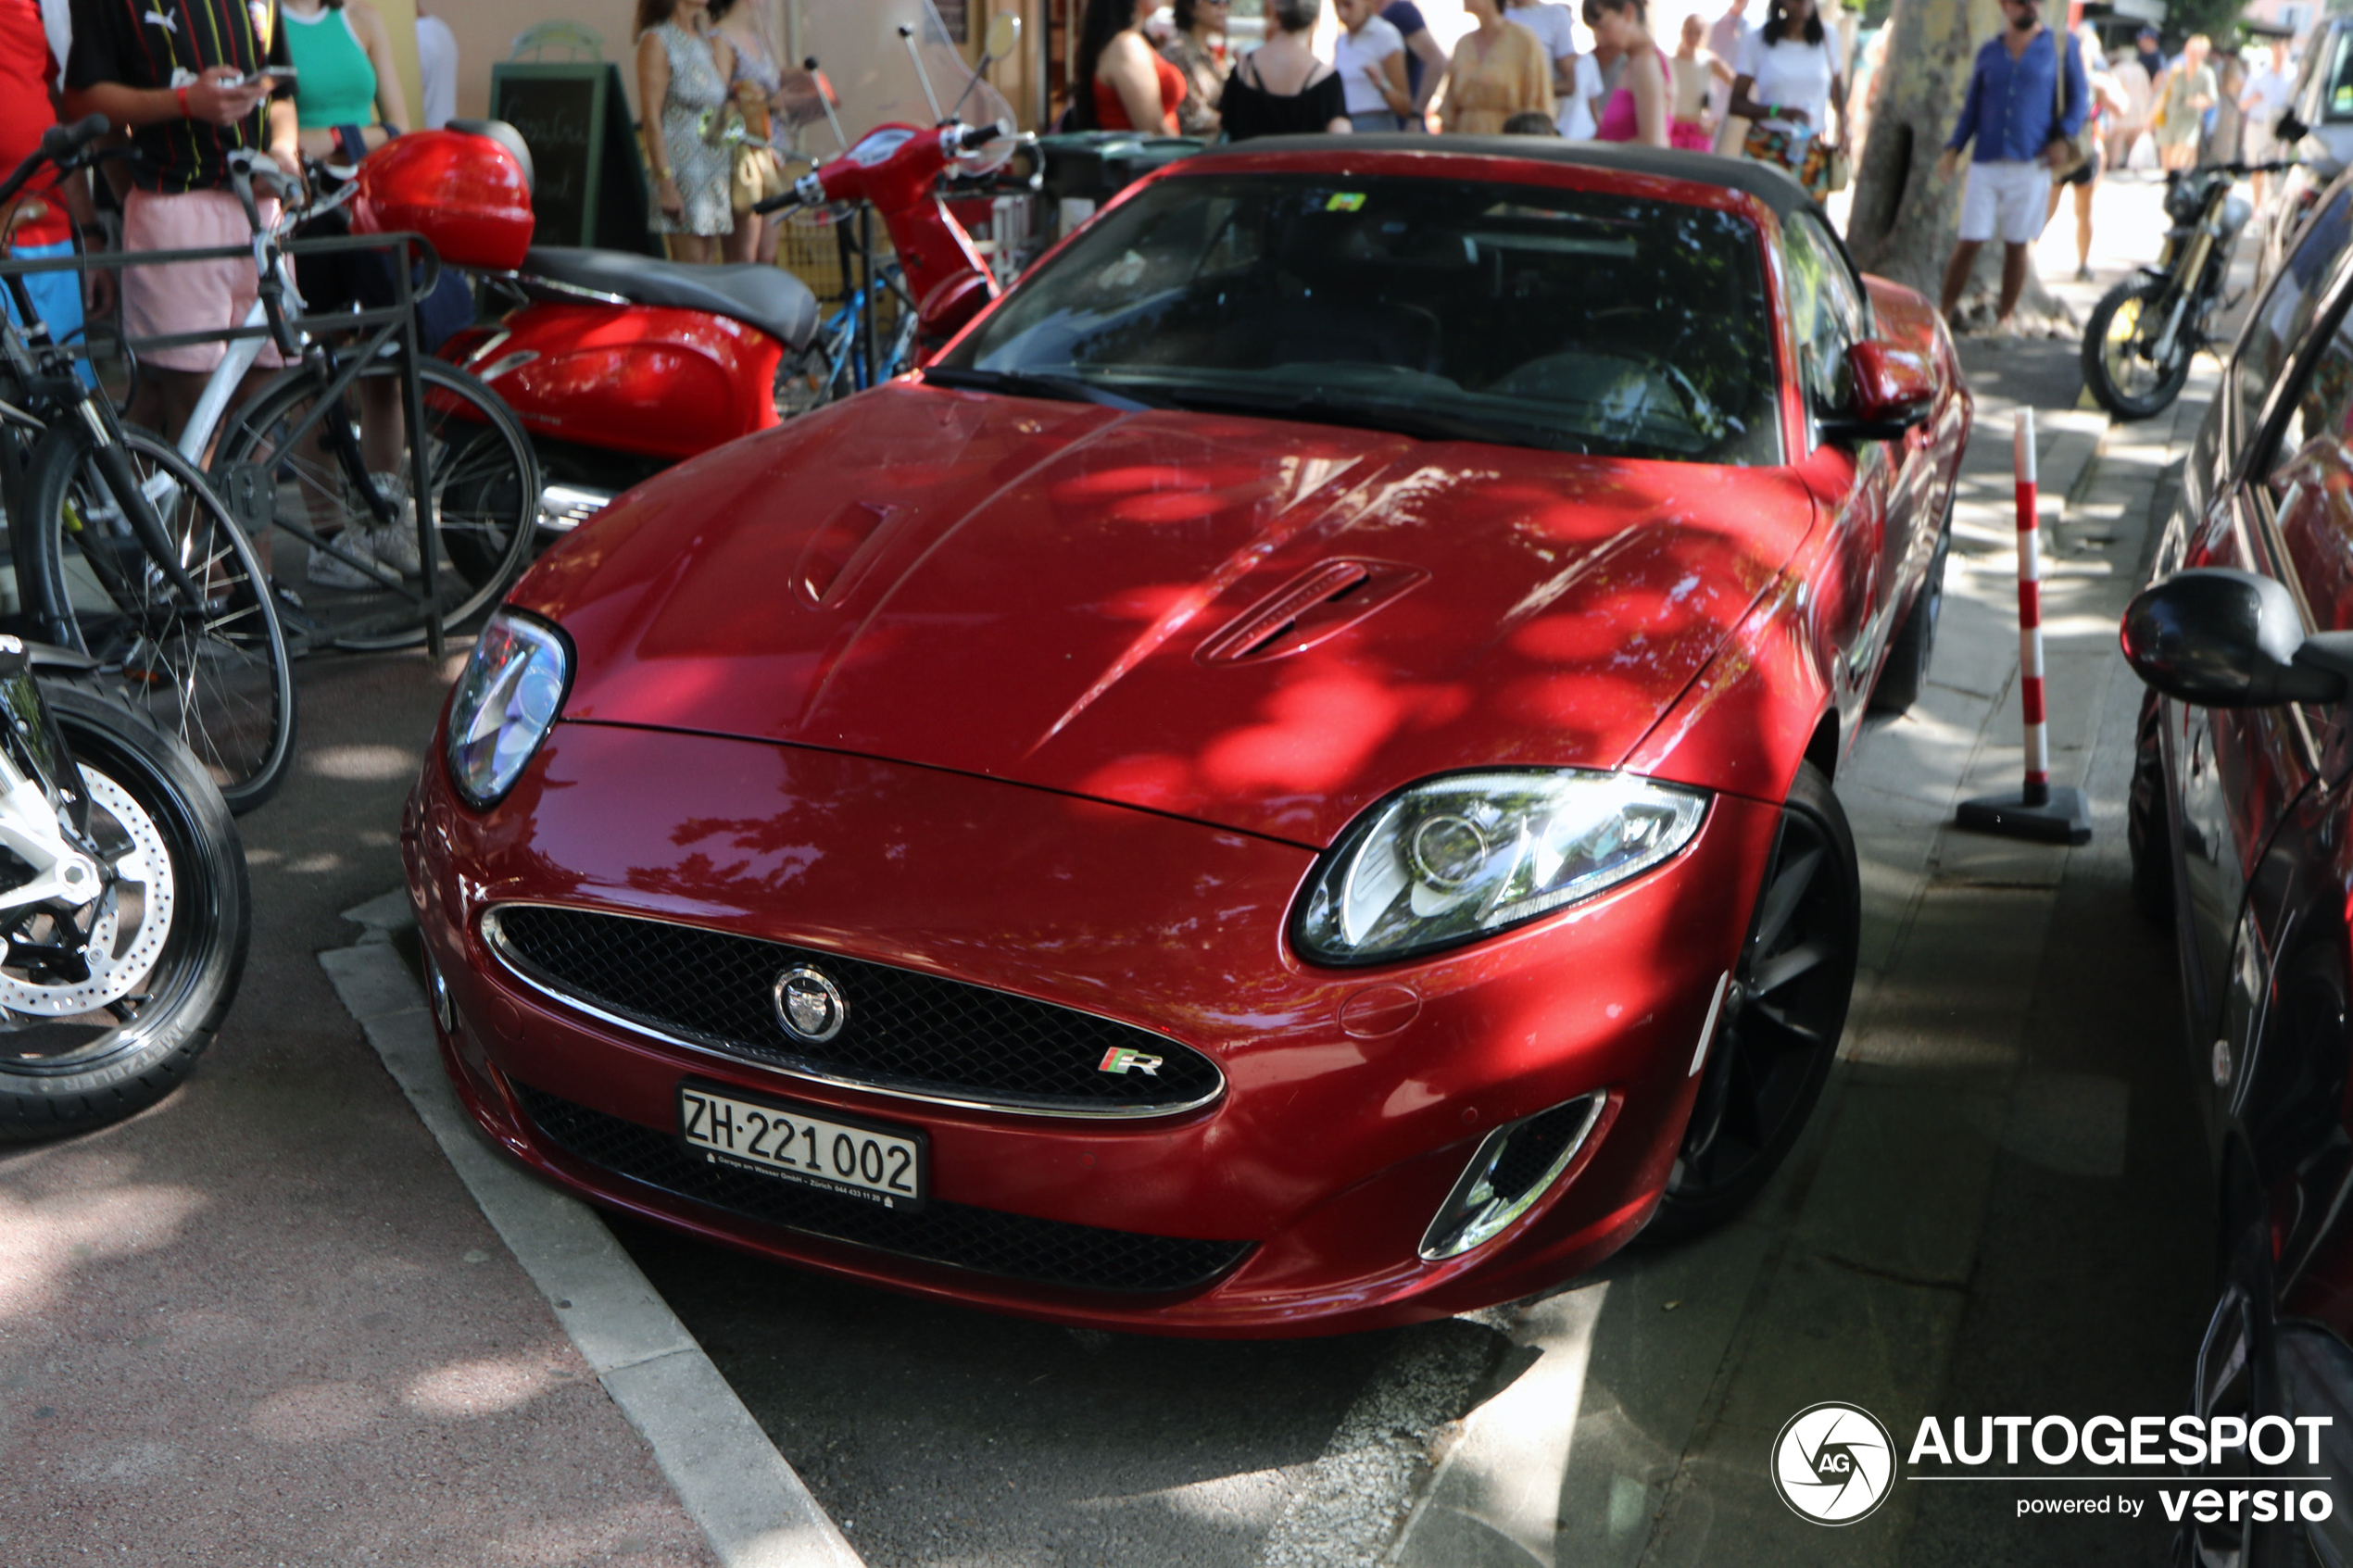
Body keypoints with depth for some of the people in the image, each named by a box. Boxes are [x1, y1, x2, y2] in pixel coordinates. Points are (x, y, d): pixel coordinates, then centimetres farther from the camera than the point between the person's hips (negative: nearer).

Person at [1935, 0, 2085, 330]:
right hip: (1986, 164, 1)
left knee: (2016, 245, 4)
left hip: (2031, 164, -1)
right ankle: (1944, 314, 5)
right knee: (1969, 242, -4)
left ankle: (2004, 318, 14)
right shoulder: (1989, 52, 11)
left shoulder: (2061, 46, 6)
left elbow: (2079, 97, 7)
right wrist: (1953, 149, 3)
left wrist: (2063, 137, -9)